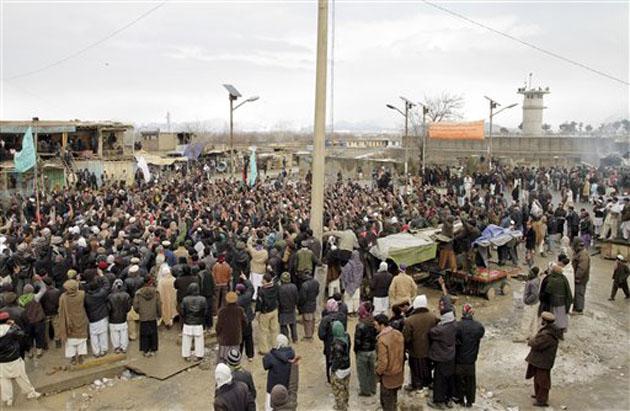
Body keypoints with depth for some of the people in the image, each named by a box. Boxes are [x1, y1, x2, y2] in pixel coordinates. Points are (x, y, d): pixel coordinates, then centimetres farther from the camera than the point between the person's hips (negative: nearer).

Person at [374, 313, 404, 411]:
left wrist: (378, 372, -10)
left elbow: (383, 361, -28)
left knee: (386, 402, 11)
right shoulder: (399, 334, -5)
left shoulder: (382, 339, -29)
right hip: (398, 373, 7)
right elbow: (401, 353, 6)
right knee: (393, 399, 24)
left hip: (388, 376, -7)